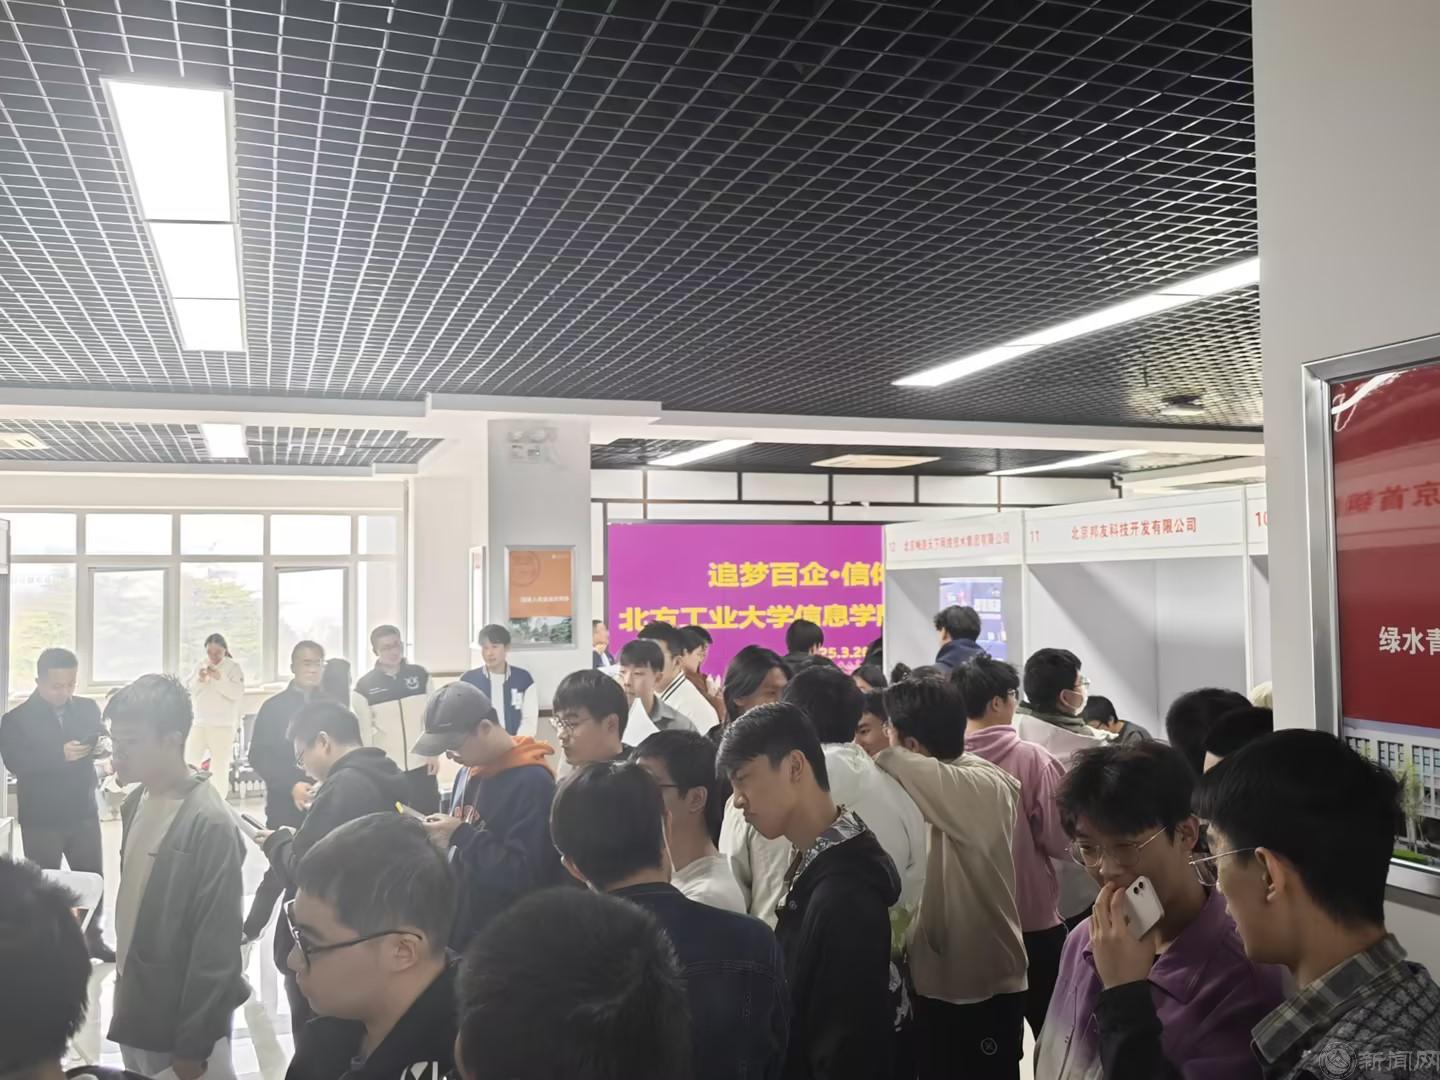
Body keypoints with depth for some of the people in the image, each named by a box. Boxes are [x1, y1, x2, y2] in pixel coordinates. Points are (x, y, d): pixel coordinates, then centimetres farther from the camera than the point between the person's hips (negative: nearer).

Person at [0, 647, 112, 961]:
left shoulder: (88, 708, 3)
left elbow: (104, 740, 2)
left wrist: (101, 745, -22)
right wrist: (60, 754, -31)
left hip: (83, 811, 3)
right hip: (41, 818, -3)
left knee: (93, 878, 10)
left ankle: (93, 938, 27)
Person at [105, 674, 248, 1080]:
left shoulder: (209, 824, -21)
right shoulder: (136, 803, 2)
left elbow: (216, 946, -19)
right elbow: (134, 901, 11)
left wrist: (193, 1044, -15)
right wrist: (123, 993, 14)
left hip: (179, 1027, -7)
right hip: (133, 1012, 7)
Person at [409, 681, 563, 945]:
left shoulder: (533, 781, -18)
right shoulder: (468, 773, 8)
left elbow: (524, 873, -23)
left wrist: (461, 835, -21)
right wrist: (443, 837, -1)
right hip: (459, 930, 8)